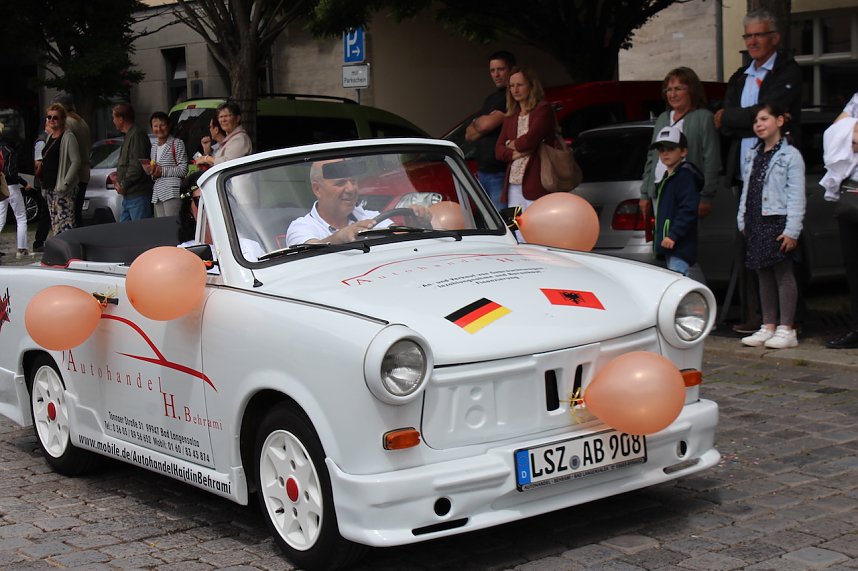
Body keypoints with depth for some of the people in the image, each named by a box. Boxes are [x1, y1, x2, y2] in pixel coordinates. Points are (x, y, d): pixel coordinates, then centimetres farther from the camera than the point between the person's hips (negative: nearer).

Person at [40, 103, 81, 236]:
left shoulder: (68, 137, -8)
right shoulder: (50, 137, 17)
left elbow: (76, 161, -14)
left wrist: (65, 184, -21)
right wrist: (44, 187, 18)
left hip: (63, 190, -9)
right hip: (49, 188, 9)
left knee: (65, 225, -16)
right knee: (55, 225, 10)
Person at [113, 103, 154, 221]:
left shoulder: (137, 135, -13)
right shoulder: (129, 135, 21)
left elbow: (137, 166, -20)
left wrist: (123, 185, -13)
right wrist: (118, 175, 14)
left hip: (138, 196, -11)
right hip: (128, 196, 11)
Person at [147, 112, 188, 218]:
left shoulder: (177, 143, 0)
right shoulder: (154, 147, 22)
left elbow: (183, 169, -7)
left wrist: (162, 171, -9)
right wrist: (151, 172, 7)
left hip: (172, 191, -7)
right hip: (157, 193, 7)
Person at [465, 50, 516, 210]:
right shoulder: (490, 99, 21)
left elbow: (487, 124, -17)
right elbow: (469, 134, 17)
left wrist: (477, 122, 7)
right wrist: (484, 123, -4)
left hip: (500, 174, -9)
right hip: (481, 172, 9)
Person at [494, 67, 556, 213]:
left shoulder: (543, 110, -1)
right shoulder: (510, 117, 19)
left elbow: (530, 139, -13)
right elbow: (498, 150, 13)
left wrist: (511, 144, 6)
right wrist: (515, 153, -7)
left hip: (536, 183, -6)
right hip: (513, 183, 6)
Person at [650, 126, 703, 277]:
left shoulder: (685, 175, -11)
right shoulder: (667, 177, 20)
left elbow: (688, 209, -21)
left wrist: (673, 235, -25)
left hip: (680, 247, -11)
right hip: (671, 247, 11)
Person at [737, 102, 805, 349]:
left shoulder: (790, 155, -7)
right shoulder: (752, 156, 15)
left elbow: (796, 196, -11)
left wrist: (792, 230, -17)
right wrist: (743, 221, 11)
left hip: (778, 222, -7)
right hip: (756, 224, 7)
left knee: (783, 274, -2)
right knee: (764, 276, 11)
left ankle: (786, 329, 2)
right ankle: (768, 326, 18)